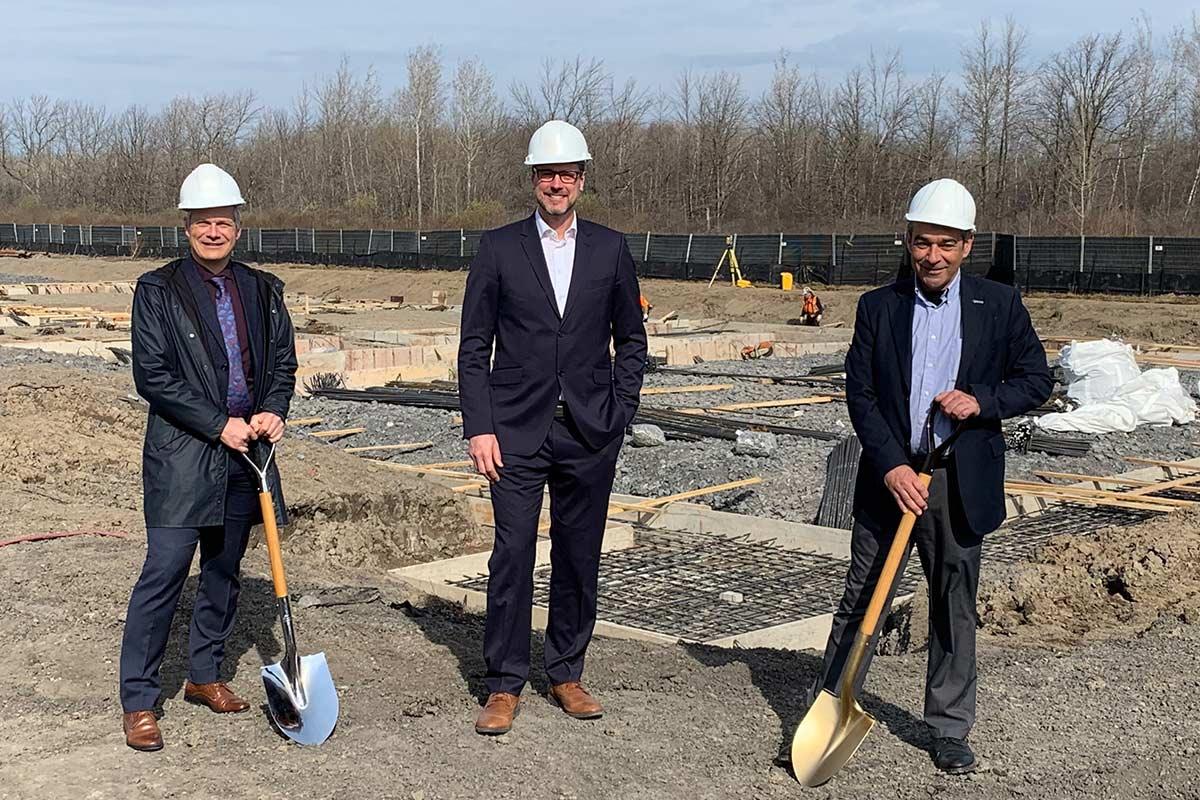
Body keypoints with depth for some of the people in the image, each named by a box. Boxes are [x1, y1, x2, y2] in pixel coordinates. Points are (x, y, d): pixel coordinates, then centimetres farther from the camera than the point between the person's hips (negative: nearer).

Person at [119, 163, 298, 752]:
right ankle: (138, 702, 0)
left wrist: (273, 411, -4)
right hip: (181, 453, -5)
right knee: (164, 573, -8)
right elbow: (152, 376, -10)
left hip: (244, 450, 5)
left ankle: (204, 676, 29)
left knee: (224, 571, 14)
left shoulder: (261, 290, 9)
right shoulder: (157, 290, -5)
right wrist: (219, 425, -14)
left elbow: (284, 361, 15)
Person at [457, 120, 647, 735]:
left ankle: (566, 673, 24)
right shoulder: (498, 248, 2)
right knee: (512, 556, -4)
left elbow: (631, 339, 14)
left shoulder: (610, 249, 7)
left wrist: (620, 412, 3)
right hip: (517, 432, -2)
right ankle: (504, 686, 7)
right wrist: (479, 427, -5)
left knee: (579, 558, 9)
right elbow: (474, 346, 2)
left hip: (589, 433, 2)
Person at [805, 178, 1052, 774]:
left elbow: (1037, 379, 5)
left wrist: (982, 400, -14)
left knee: (955, 608, 9)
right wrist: (891, 467, -12)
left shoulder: (999, 305, 1)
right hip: (890, 475, 0)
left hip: (961, 483, 0)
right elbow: (859, 393, -2)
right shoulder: (879, 307, 1)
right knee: (859, 598, 6)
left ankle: (949, 728, 22)